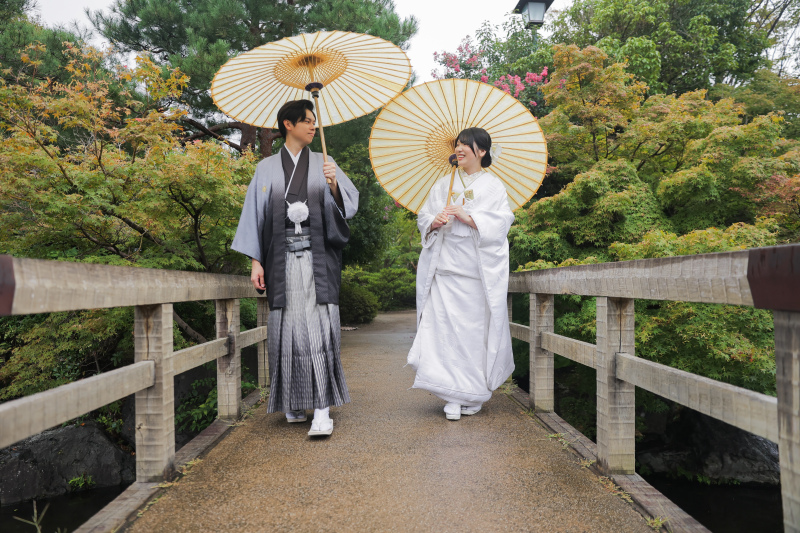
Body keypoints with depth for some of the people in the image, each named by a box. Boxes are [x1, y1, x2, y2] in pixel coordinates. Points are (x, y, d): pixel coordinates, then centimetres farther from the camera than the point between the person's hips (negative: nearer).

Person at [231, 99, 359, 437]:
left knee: (319, 326, -9)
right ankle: (294, 404, 15)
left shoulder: (323, 164, 12)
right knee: (288, 327, 1)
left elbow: (348, 205, 3)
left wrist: (333, 185, -17)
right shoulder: (266, 168, 11)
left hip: (318, 257, 0)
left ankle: (323, 410, -9)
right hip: (282, 259, 1)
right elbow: (256, 214, 9)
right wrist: (255, 261, 2)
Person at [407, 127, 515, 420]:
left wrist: (467, 217, -16)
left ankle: (474, 395, 16)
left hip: (478, 269, -2)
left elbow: (500, 222, -4)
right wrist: (435, 222, -7)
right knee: (445, 327, -6)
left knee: (476, 328, -1)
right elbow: (423, 216, 15)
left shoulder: (494, 186, 8)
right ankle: (453, 396, 0)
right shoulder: (443, 184, 18)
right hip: (445, 266, 3)